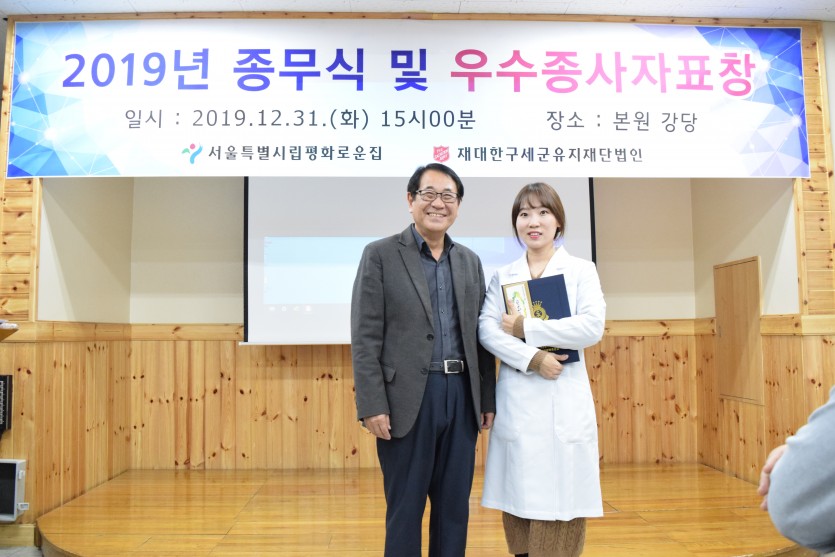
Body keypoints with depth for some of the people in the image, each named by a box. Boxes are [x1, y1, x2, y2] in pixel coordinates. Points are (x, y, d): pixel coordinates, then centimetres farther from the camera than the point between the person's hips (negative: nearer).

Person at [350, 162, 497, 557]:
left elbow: (480, 336, 13)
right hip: (407, 399, -4)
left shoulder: (470, 261, 12)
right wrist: (372, 405, -13)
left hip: (462, 395, 5)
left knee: (455, 506, 13)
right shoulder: (380, 255, -2)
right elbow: (365, 337, -7)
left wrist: (487, 399, 10)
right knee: (405, 509, 7)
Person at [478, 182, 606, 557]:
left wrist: (525, 328, -9)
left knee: (559, 505, -1)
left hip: (564, 403, -2)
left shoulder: (581, 270, 6)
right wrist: (531, 357, -17)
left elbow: (592, 327, -9)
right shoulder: (503, 276, 11)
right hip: (516, 402, 2)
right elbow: (486, 330, -2)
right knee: (519, 500, 4)